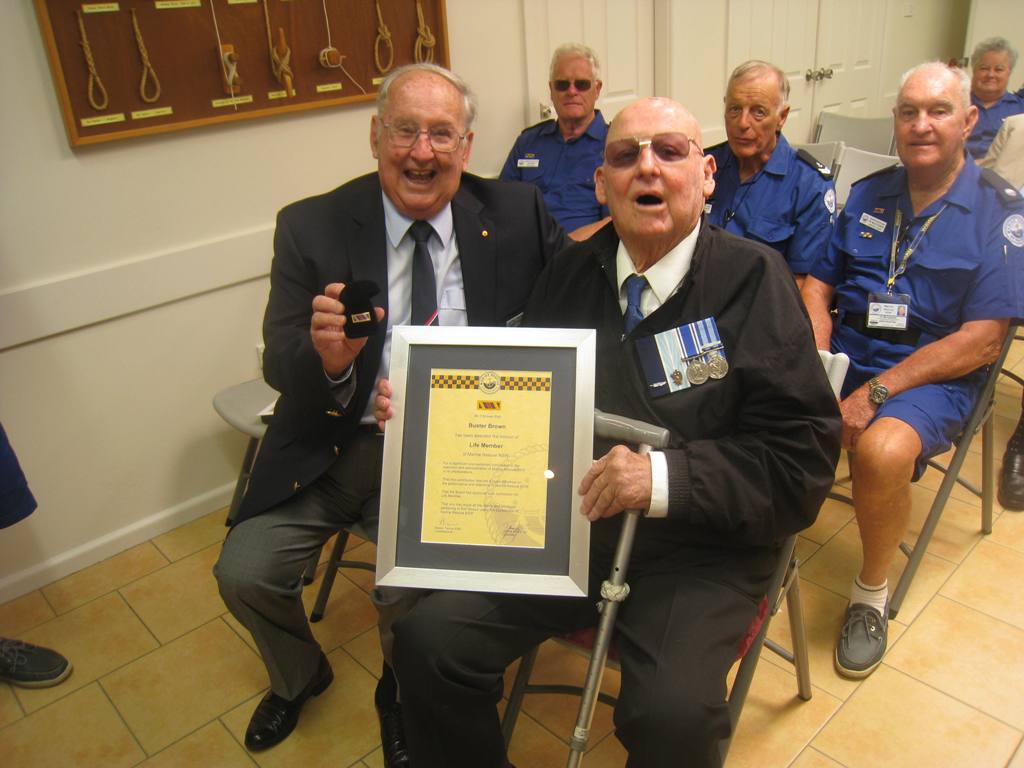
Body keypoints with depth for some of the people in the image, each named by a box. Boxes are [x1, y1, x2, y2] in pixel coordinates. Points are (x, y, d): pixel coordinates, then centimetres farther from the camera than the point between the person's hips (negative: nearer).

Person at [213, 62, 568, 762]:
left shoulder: (517, 216, -1)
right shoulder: (311, 228, -3)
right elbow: (280, 369, -7)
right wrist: (327, 358, -29)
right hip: (336, 446, 2)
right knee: (244, 572, -8)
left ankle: (401, 695, 20)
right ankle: (299, 677, 30)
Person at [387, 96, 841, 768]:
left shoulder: (754, 278, -7)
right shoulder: (571, 274, 8)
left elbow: (804, 457, -10)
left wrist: (666, 477, -23)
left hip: (698, 546, -3)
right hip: (564, 520, 4)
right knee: (428, 635, -10)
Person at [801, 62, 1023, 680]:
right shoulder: (868, 194, 13)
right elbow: (818, 285, 10)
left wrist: (873, 395, -20)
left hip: (933, 374, -4)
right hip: (844, 352, 5)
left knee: (883, 451, -35)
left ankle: (872, 593, -5)